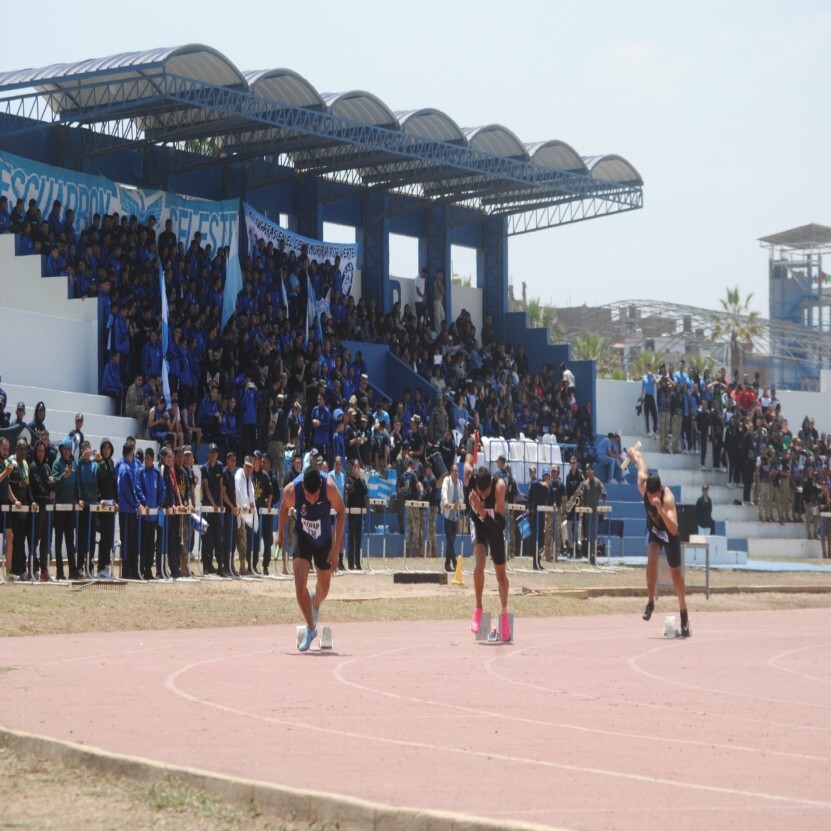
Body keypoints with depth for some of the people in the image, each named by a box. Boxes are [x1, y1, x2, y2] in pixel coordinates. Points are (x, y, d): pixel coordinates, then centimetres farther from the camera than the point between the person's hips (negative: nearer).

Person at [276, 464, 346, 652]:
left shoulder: (329, 487, -32)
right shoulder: (291, 491, -30)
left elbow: (341, 511, -16)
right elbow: (284, 508, -7)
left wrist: (336, 548, -18)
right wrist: (281, 533, 8)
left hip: (324, 538, 1)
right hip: (302, 536, -1)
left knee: (324, 588, 13)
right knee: (299, 584, -17)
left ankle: (316, 603, 49)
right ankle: (311, 628, -2)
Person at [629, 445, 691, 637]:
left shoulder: (668, 498, -39)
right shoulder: (643, 484, -28)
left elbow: (674, 529, -48)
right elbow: (641, 462, -6)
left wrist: (660, 509, -60)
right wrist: (635, 455, 16)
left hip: (670, 534, -3)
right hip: (653, 529, 3)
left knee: (676, 572, 9)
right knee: (652, 559, -26)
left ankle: (683, 612, 26)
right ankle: (650, 602, -12)